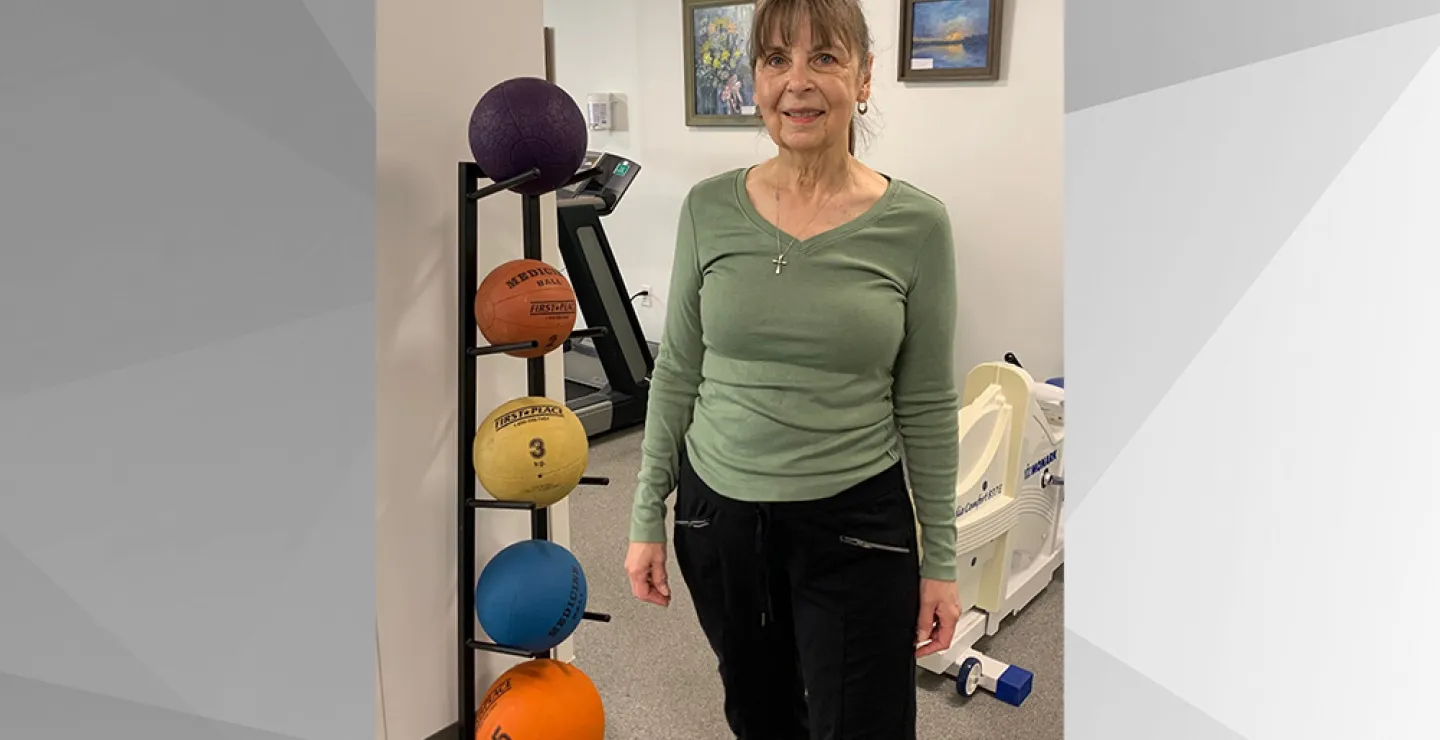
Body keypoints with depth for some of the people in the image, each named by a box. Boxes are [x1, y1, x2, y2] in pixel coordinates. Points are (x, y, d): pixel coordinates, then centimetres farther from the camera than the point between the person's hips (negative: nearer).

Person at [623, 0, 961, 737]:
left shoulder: (916, 222, -10)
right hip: (719, 512, 2)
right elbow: (677, 372, 2)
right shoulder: (709, 207, -5)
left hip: (857, 523, -2)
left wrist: (940, 557, -1)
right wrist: (647, 516, 2)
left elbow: (927, 407, -4)